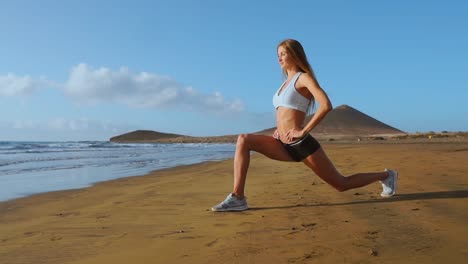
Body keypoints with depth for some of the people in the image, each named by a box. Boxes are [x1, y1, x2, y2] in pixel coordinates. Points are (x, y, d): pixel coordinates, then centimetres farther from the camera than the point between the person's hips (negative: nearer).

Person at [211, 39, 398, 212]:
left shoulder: (304, 77, -6)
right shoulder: (287, 82, 17)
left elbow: (326, 105, -21)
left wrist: (303, 131, -21)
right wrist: (280, 129, 13)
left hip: (302, 145, -7)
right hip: (285, 146, 7)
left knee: (341, 184, 6)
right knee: (243, 140, -10)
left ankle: (385, 176, 32)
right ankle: (238, 198, -16)